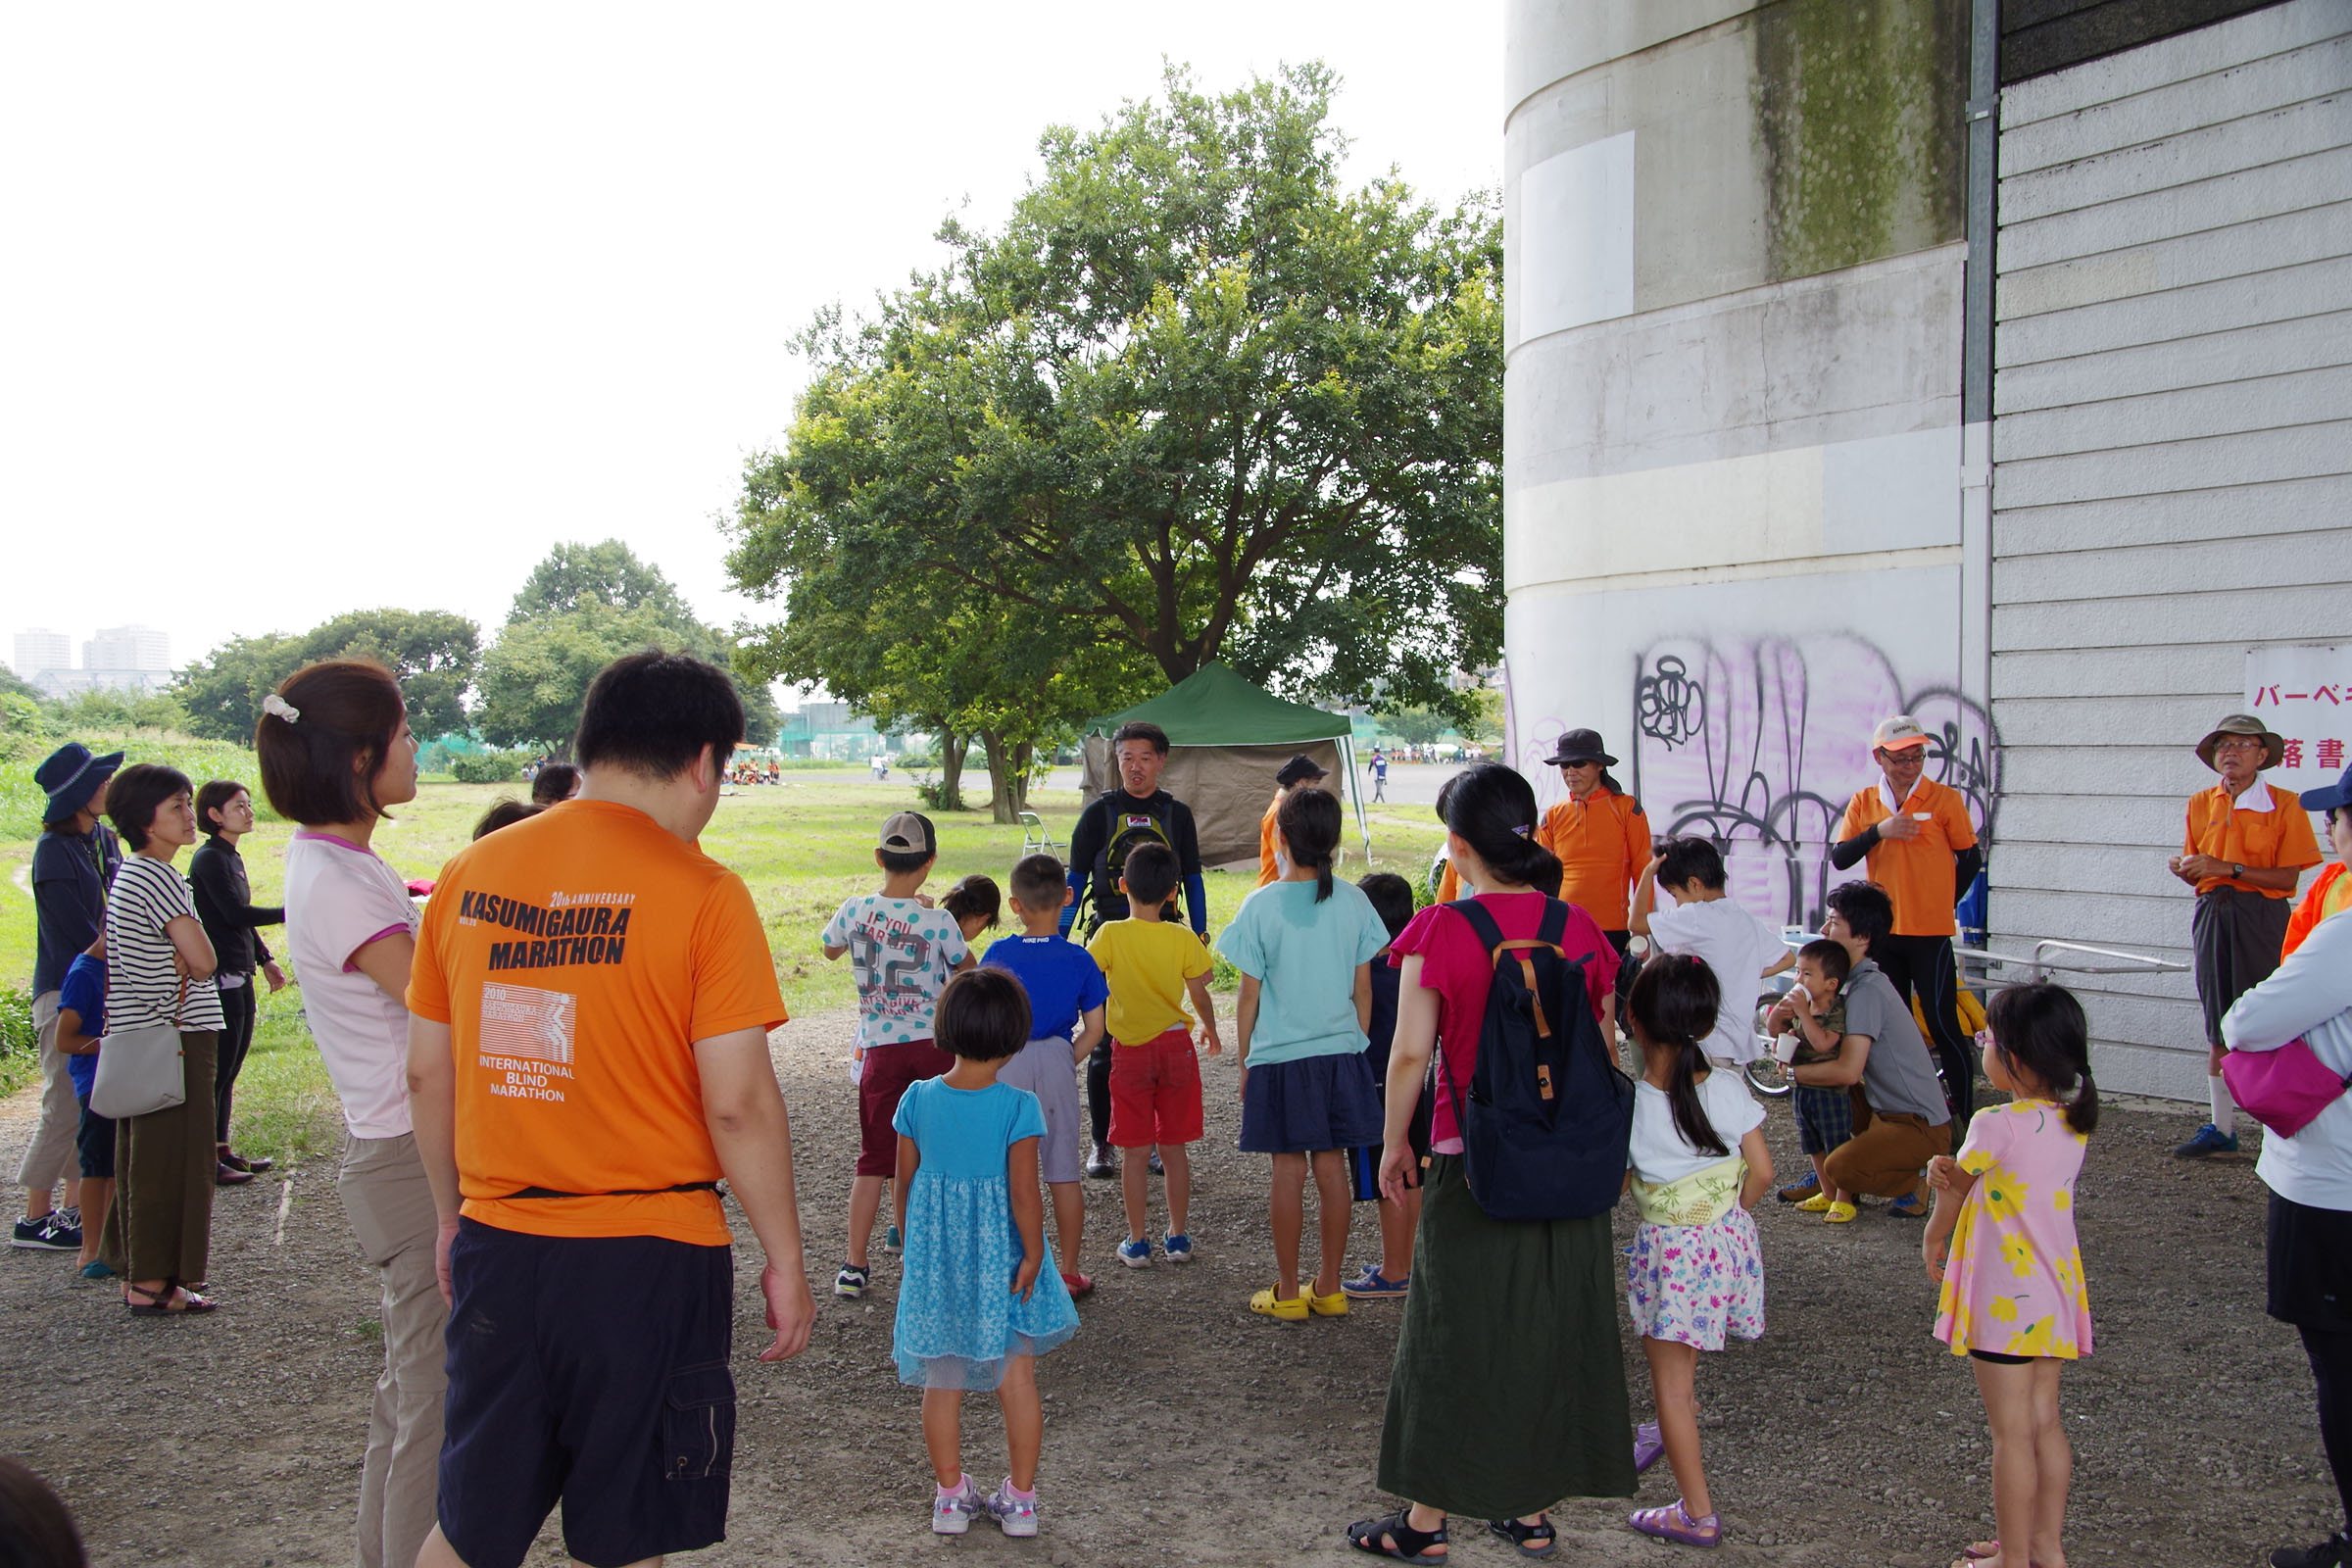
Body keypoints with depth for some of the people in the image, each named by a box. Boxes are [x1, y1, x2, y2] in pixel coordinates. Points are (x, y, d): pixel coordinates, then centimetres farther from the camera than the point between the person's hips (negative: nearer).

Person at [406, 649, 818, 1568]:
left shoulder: (469, 875, 3)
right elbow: (738, 1102, -14)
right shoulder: (700, 892, -12)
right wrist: (784, 1262, -4)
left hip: (497, 1246, 4)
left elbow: (426, 1073, 9)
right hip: (647, 1259, -4)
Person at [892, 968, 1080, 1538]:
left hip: (936, 1260, 2)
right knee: (1017, 1378, 11)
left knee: (942, 1381, 14)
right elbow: (1023, 1194, -17)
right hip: (1001, 1261, -2)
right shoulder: (1018, 1107, -16)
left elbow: (903, 1185, 0)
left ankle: (951, 1496, 24)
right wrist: (1033, 1255, -5)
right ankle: (1020, 1498, 19)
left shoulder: (918, 1099, -7)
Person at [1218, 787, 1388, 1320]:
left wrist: (1245, 1063, 5)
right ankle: (1329, 1287, 18)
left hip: (1280, 1057, -3)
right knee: (1331, 1166, 9)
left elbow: (1249, 997, -6)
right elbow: (1363, 989, 4)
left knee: (1289, 1169, 4)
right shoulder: (1353, 901, -2)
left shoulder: (1262, 906, -11)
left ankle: (1287, 1293, 13)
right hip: (1341, 1053, 3)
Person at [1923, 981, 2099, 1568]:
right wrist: (1957, 1175, -13)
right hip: (2056, 1292, 8)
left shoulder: (1996, 1126, -20)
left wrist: (1934, 1240, 14)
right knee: (2045, 1420, 17)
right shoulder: (2073, 1123, 2)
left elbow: (1952, 1195, -4)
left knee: (2012, 1434, 2)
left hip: (2006, 1299, -7)